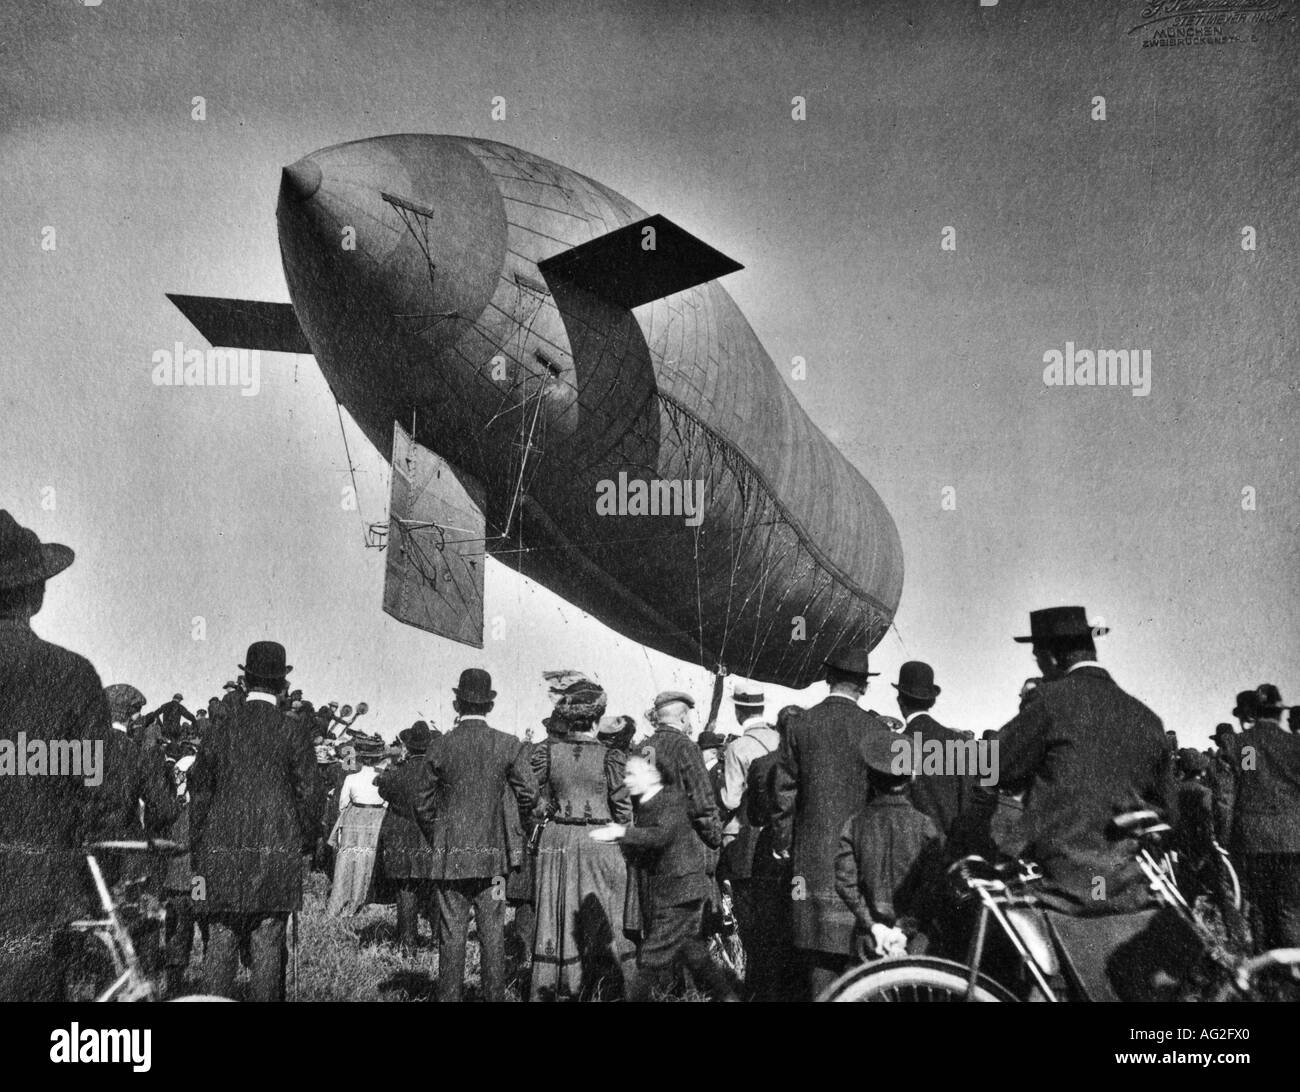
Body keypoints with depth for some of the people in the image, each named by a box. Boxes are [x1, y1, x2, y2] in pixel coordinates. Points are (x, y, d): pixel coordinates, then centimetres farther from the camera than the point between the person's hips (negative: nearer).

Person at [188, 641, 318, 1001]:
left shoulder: (221, 727, 4)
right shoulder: (292, 730, -3)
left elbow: (199, 790, 7)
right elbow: (305, 793, -1)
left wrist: (197, 849, 15)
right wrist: (304, 844, 11)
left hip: (222, 849, 2)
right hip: (277, 848, -2)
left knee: (220, 941, 7)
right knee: (268, 943, 3)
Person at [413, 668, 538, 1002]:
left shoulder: (439, 747, -4)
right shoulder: (509, 746, -5)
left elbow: (422, 805, 1)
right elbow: (529, 795, -6)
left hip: (449, 856, 0)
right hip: (493, 854, 0)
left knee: (452, 934, 5)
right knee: (492, 934, 7)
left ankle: (449, 995, 8)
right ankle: (494, 995, 10)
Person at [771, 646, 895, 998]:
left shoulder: (800, 727, 1)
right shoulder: (875, 730, -6)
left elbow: (784, 794, 4)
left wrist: (782, 845, 15)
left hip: (812, 859, 2)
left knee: (818, 949, 6)